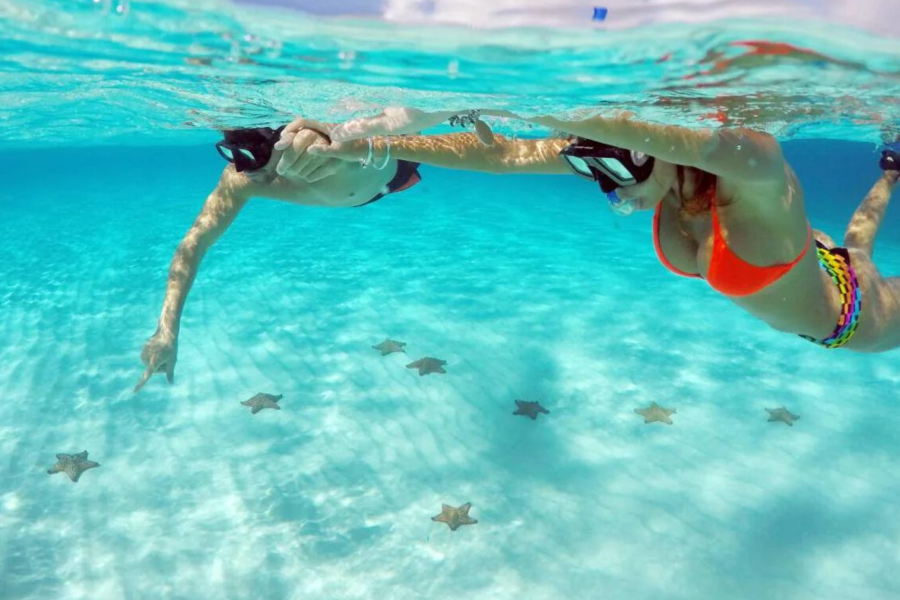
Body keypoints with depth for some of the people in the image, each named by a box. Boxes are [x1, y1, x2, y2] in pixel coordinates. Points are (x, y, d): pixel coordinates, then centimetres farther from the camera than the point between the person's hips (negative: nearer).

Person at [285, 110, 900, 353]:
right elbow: (502, 153, -35)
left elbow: (711, 144, -69)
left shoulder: (752, 169, -45)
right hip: (795, 268, 5)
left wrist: (551, 112, -75)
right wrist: (379, 145, -41)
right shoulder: (616, 150, -29)